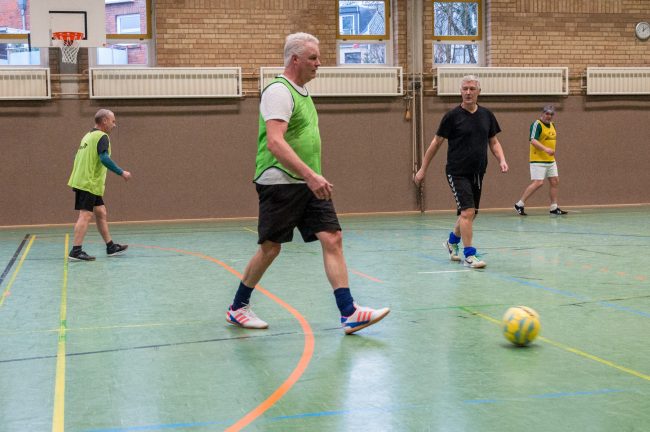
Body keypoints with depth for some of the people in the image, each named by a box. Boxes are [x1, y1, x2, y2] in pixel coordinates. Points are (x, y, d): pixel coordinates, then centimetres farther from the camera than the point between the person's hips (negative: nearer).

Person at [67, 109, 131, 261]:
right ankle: (76, 251, -11)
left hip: (82, 181, 10)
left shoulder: (88, 136, 18)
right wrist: (122, 173, -20)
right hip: (89, 184, -10)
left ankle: (111, 247, 19)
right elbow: (104, 159, -24)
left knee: (101, 213, 13)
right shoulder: (102, 137, -10)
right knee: (85, 215, -10)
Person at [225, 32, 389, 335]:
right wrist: (311, 175, -32)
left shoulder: (301, 91, 16)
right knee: (270, 248, 1)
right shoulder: (279, 91, -13)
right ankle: (237, 308, 20)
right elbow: (275, 142, -26)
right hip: (280, 183, -8)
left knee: (332, 239, -3)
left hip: (309, 185, 8)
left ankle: (349, 313, -5)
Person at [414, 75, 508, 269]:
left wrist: (502, 160, -4)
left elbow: (494, 142, 14)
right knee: (467, 211, -16)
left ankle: (452, 242, 40)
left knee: (469, 214, 15)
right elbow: (436, 143, 0)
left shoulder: (487, 115, 6)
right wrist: (423, 168, 1)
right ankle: (469, 255, -7)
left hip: (477, 173, 5)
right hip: (457, 172, -5)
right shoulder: (452, 116, -7)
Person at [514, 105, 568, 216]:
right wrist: (545, 149, -35)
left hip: (551, 160, 9)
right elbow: (533, 140, -24)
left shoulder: (551, 125, 15)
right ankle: (519, 204, -5)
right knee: (538, 183, -14)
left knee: (554, 181, 7)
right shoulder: (537, 124, -12)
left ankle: (554, 208, 15)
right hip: (538, 160, -9)